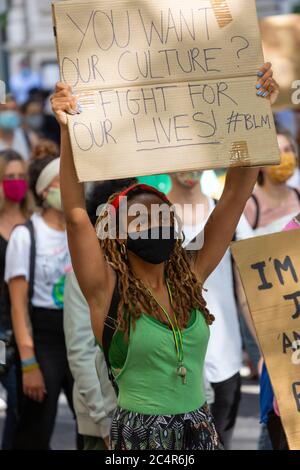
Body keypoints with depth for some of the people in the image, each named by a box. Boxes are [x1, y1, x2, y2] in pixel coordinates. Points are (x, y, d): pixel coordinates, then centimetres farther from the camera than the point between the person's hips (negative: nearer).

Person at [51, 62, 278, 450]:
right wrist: (68, 130, -31)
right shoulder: (108, 291, -7)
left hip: (200, 430, 4)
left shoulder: (189, 279, 3)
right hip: (140, 434, -4)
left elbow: (235, 197, 0)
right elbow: (76, 214, -21)